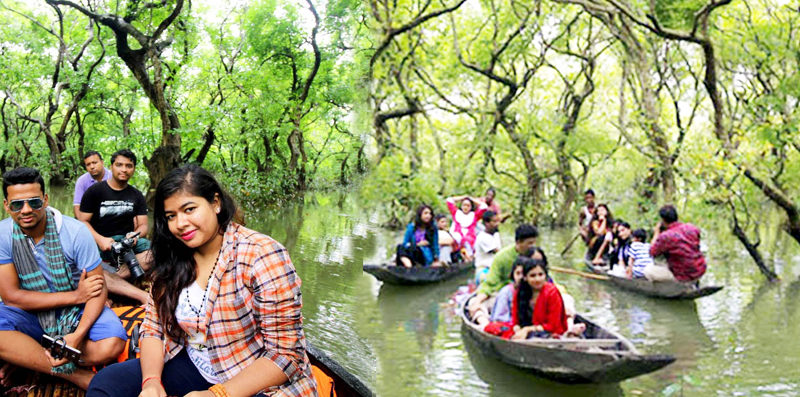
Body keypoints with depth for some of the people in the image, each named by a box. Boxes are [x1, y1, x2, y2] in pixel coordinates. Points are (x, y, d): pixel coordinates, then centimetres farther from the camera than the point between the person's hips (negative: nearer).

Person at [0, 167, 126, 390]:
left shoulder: (75, 232, -15)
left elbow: (98, 289, -14)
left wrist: (78, 335, -30)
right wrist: (75, 295, -19)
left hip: (76, 313, -1)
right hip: (30, 314, 1)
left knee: (111, 344, -30)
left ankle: (23, 357, -12)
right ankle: (77, 375, -23)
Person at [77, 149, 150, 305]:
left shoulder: (137, 196, 15)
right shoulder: (95, 191, 6)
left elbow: (143, 225, 9)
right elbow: (83, 221, 0)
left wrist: (135, 235, -16)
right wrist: (100, 239, -18)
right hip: (98, 242, -3)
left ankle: (115, 277, -39)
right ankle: (142, 295, -49)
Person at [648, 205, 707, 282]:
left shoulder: (665, 237, -25)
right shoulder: (692, 228, -6)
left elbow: (652, 253, -8)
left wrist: (656, 233, 2)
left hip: (685, 277, -6)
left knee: (647, 271, 3)